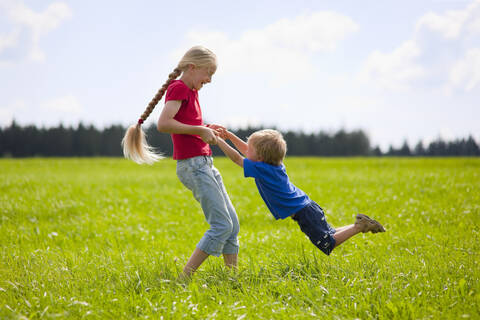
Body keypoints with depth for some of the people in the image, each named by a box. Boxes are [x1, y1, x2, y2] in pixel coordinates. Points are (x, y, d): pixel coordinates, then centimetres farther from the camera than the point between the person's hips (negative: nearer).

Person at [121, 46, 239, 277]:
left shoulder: (191, 91, 18)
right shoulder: (178, 88, -9)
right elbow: (163, 124, -23)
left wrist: (207, 129, 12)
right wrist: (200, 130, -16)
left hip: (205, 164, 10)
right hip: (193, 165, -10)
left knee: (233, 224, 10)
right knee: (222, 226, -13)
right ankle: (185, 276, -10)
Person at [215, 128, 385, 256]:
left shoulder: (261, 169, -21)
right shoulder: (273, 164, 5)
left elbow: (236, 158, -14)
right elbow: (246, 151, 19)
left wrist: (218, 141, -7)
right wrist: (231, 136, 12)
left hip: (303, 212, -9)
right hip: (307, 206, 9)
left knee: (328, 243, -5)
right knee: (329, 236, 21)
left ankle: (359, 226, -5)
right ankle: (360, 224, 18)